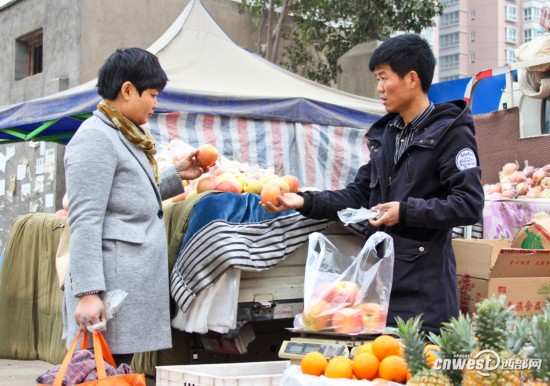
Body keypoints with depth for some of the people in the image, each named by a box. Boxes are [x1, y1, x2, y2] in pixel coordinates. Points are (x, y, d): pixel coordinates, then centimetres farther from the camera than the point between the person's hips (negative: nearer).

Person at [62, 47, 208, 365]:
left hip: (133, 281, 10)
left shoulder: (125, 136, 20)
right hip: (113, 286, -10)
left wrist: (176, 176, 20)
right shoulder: (96, 137, -11)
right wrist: (88, 292, -23)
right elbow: (85, 221, -18)